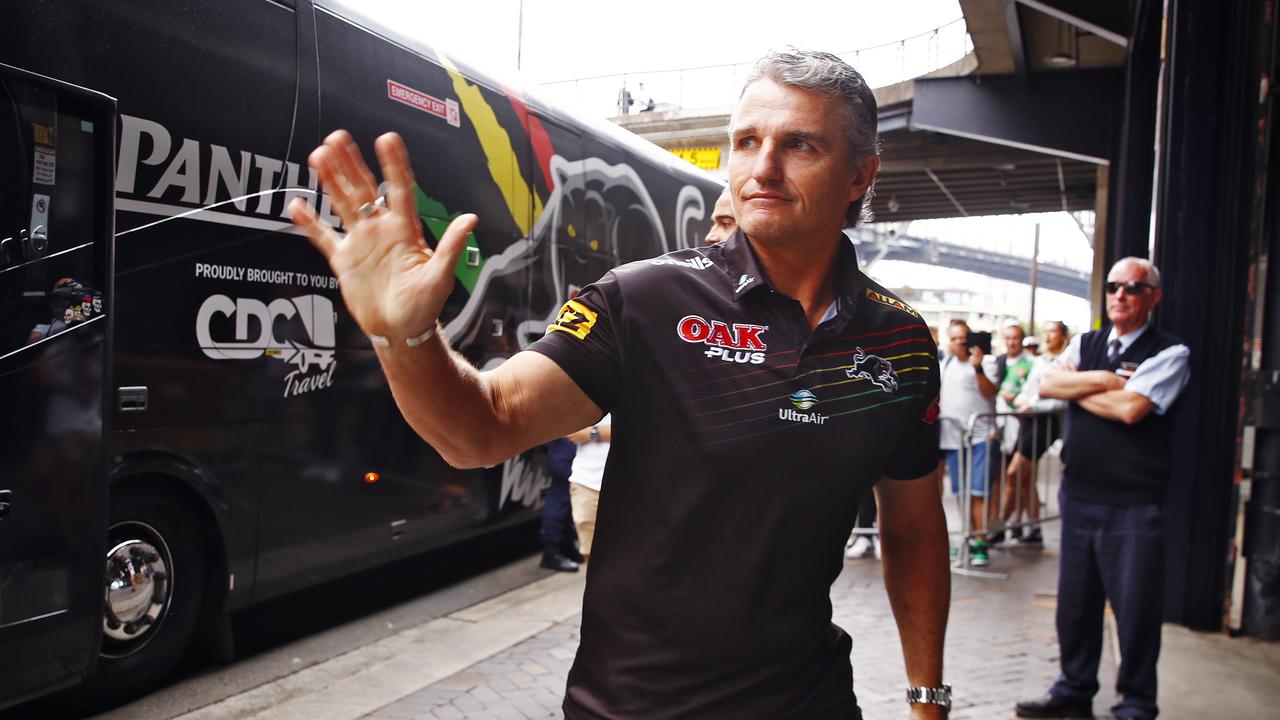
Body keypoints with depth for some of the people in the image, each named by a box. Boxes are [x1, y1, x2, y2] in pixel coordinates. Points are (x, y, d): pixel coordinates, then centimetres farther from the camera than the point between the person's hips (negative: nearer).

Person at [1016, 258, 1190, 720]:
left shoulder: (1170, 353, -4)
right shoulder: (1085, 345, 13)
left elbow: (1129, 408, -19)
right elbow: (1048, 384, -3)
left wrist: (1076, 389, -5)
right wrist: (1100, 380, -12)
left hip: (1133, 504, -5)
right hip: (1078, 495, 5)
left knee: (1135, 608, 2)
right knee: (1075, 600, 14)